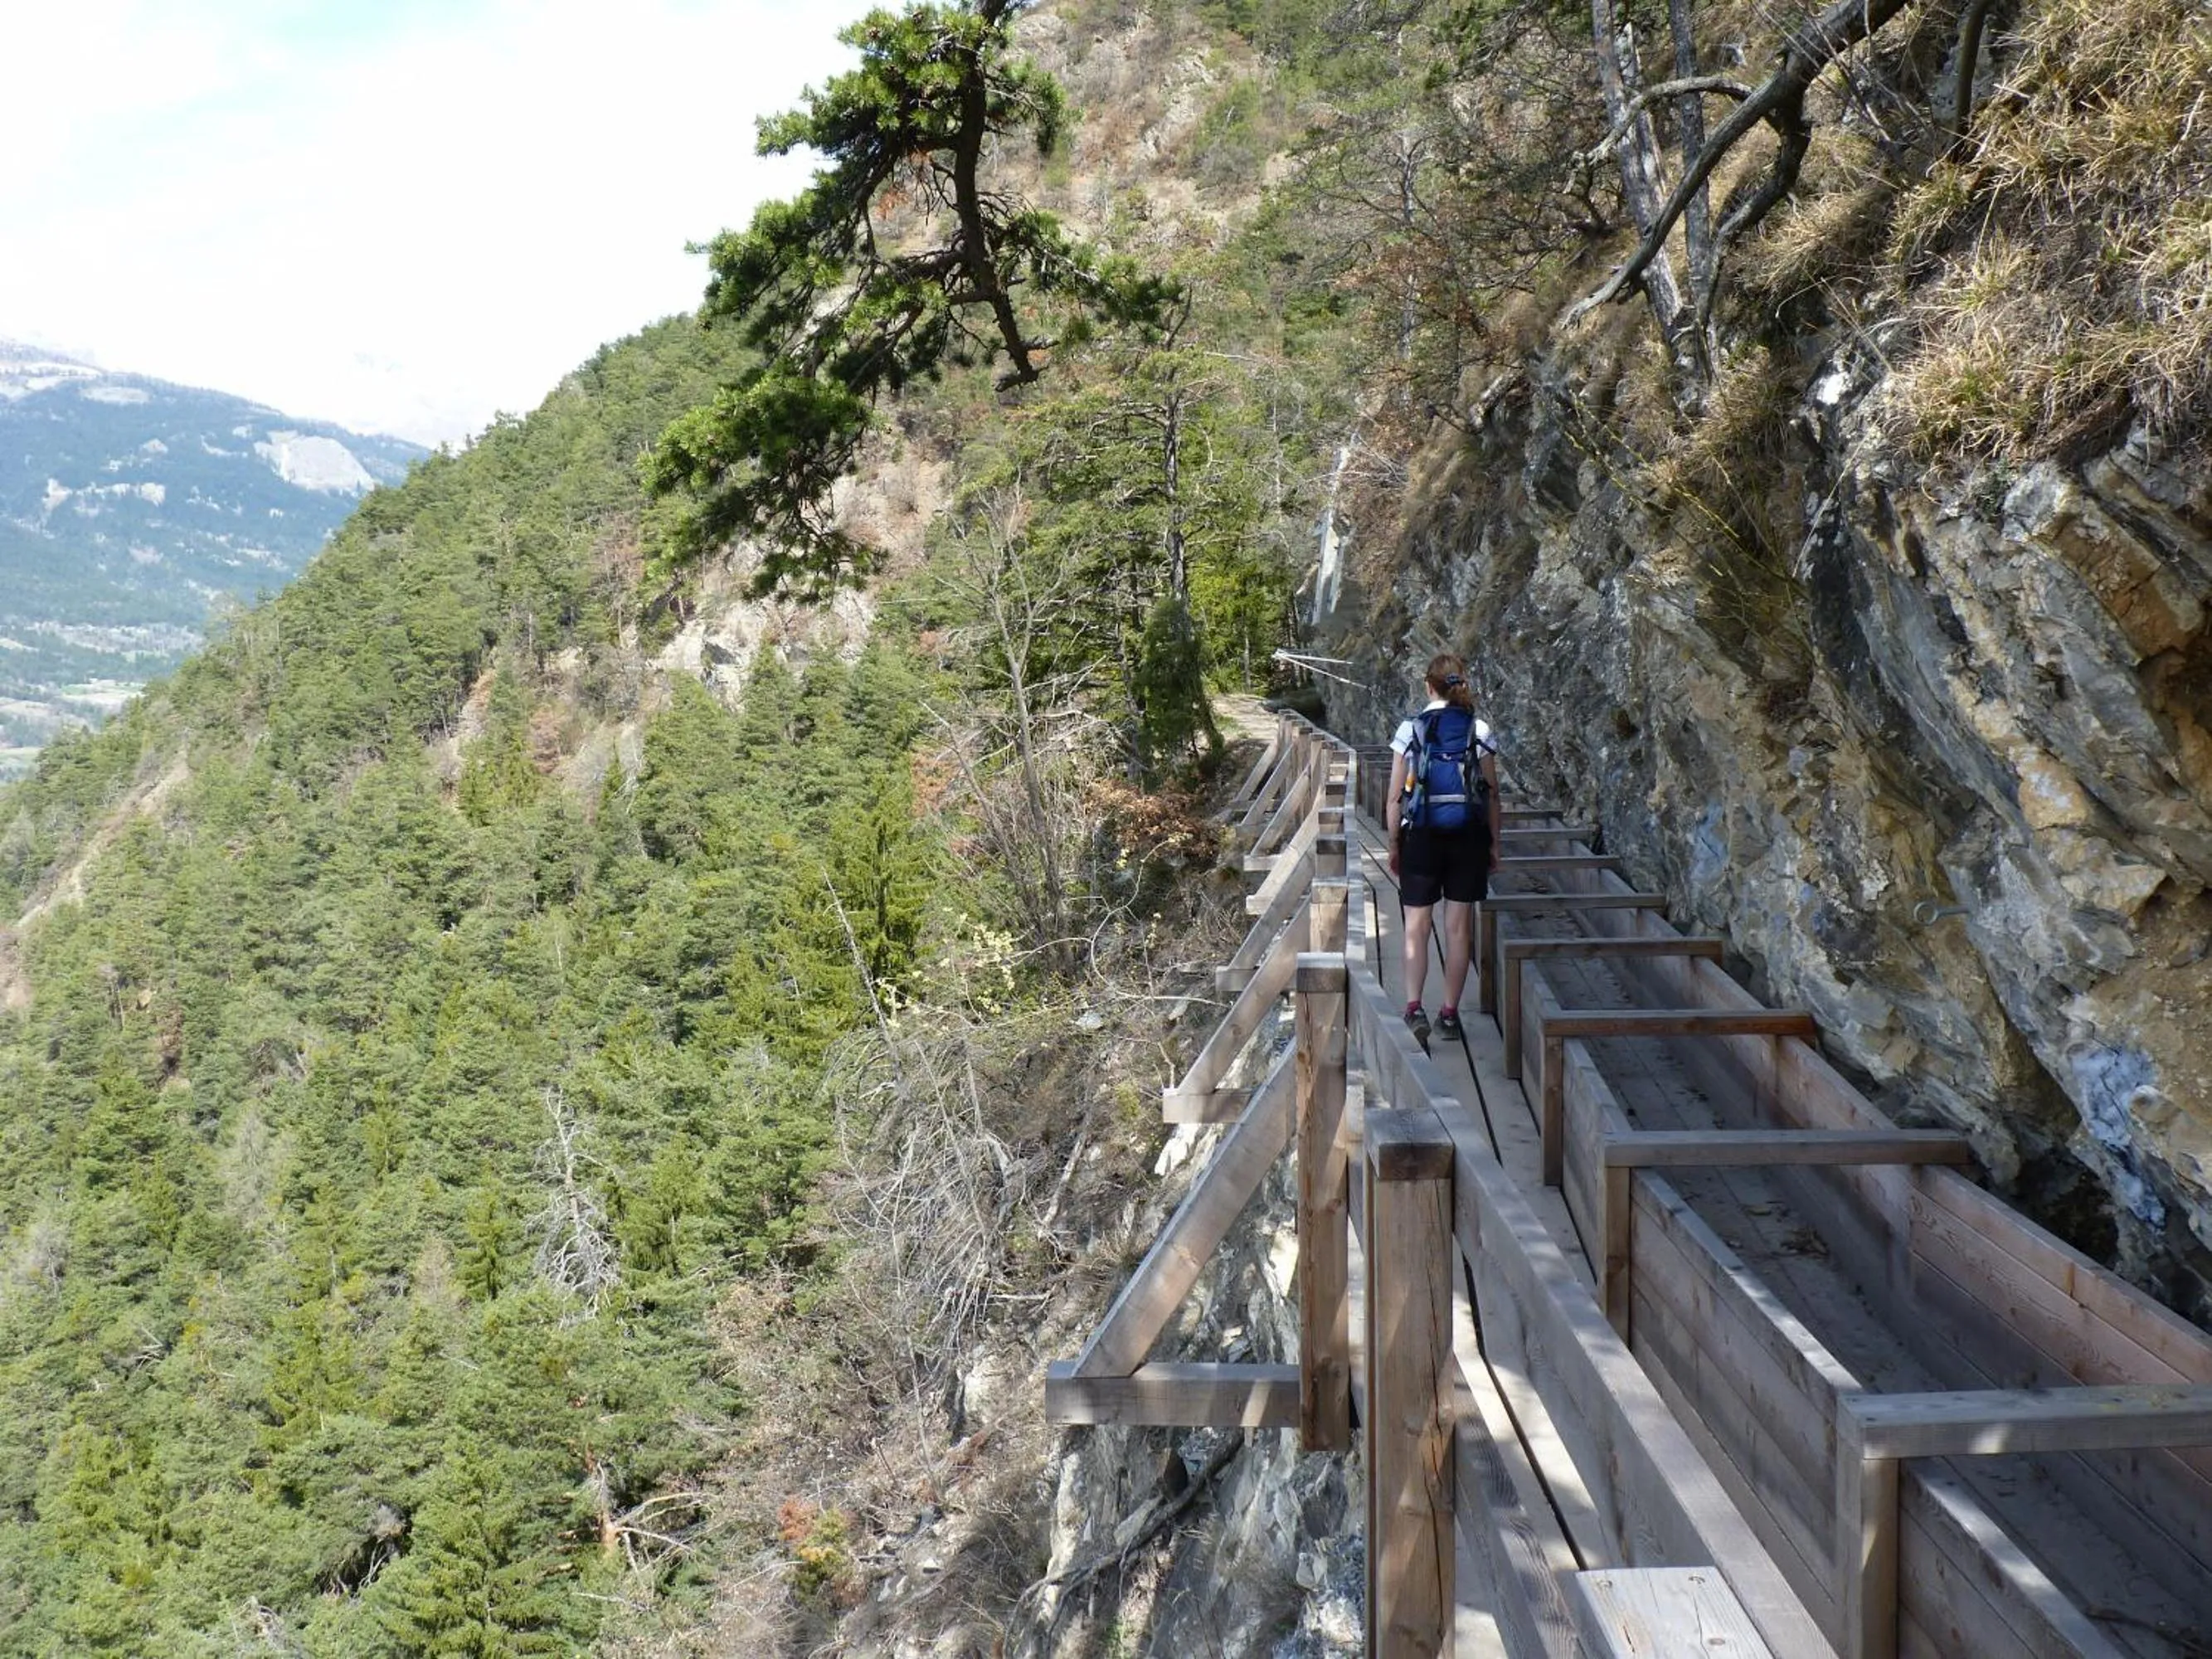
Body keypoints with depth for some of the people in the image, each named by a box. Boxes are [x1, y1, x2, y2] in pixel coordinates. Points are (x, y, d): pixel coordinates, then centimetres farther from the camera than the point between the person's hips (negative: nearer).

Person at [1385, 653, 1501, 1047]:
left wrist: (1394, 844, 6)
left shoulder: (1410, 730, -5)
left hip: (1421, 837, -1)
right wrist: (1494, 842, 11)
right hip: (1468, 837, 1)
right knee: (1459, 927, 9)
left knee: (1416, 927, 6)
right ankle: (1449, 1013, 13)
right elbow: (1492, 796, 1)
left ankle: (1414, 1007, -10)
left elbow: (1396, 796, -3)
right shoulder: (1479, 733, -2)